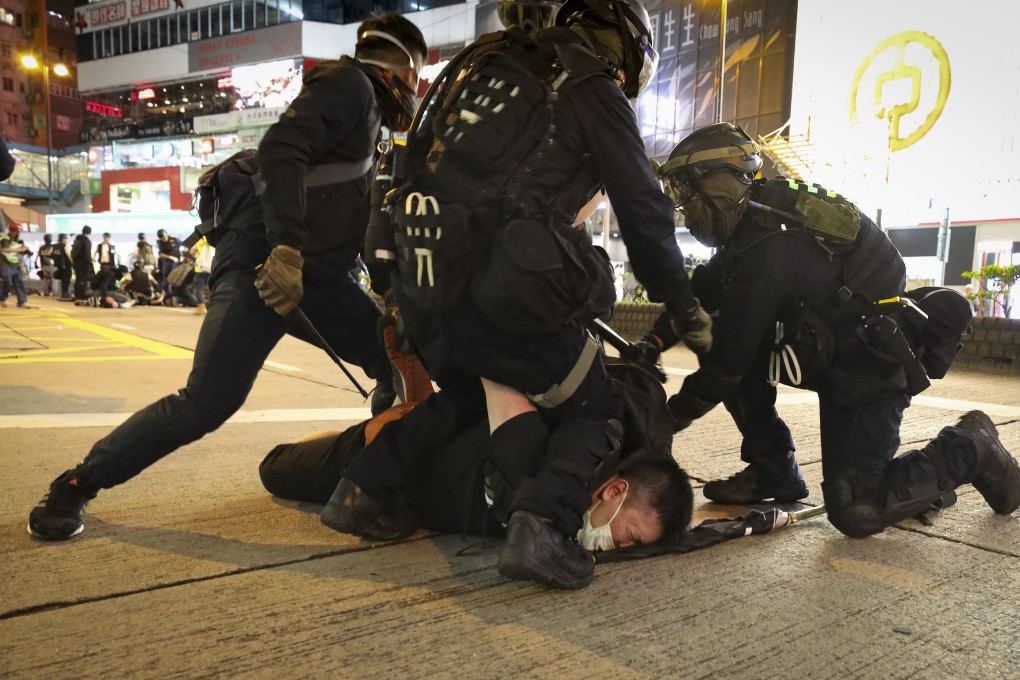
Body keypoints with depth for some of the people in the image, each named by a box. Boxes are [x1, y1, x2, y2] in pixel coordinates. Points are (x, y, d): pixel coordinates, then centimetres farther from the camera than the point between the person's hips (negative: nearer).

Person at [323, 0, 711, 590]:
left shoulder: (487, 64, 24)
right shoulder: (594, 92, 4)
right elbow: (645, 213, 4)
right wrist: (686, 309, 16)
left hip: (419, 284, 7)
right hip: (503, 293, -7)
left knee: (469, 392, 31)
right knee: (595, 413, 12)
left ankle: (365, 488, 24)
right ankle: (544, 524, -12)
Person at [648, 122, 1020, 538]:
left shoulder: (766, 249, -28)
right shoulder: (756, 219, 0)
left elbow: (728, 360, -24)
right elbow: (702, 292, 6)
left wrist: (670, 418, -13)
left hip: (871, 361, -9)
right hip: (833, 344, 9)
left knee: (855, 513, -10)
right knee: (713, 338, -2)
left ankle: (968, 448, 11)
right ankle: (772, 471, 7)